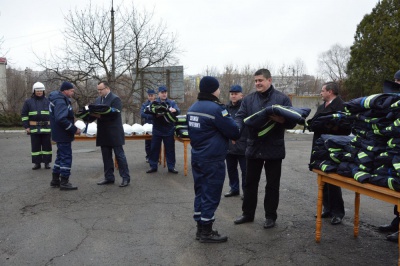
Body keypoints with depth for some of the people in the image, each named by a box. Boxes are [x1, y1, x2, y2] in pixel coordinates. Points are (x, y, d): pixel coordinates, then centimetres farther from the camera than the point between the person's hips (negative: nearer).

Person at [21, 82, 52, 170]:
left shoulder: (48, 101, 7)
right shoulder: (28, 102, 6)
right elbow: (24, 115, 6)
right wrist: (26, 126, -1)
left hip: (46, 128, 0)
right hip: (34, 128, 0)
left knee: (47, 145, 4)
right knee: (35, 146, 5)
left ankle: (47, 162, 12)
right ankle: (37, 163, 13)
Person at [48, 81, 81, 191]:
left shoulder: (61, 99, 13)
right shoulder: (60, 101, -19)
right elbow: (61, 119, -30)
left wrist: (72, 128, 12)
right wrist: (74, 129, -24)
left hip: (60, 134, 11)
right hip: (63, 135, -11)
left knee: (61, 156, 18)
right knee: (66, 157, -4)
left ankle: (55, 180, 26)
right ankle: (64, 182, 1)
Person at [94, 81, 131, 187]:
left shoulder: (115, 99, -9)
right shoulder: (98, 100, 13)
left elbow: (115, 114, -19)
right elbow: (96, 112, 11)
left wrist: (100, 116, -25)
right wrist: (92, 113, -11)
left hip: (114, 133, -7)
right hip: (103, 133, 7)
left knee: (119, 155, -1)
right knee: (106, 157, 11)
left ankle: (126, 178, 6)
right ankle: (109, 177, 21)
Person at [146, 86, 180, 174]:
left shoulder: (172, 102, 5)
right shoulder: (154, 103, 4)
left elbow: (178, 111, -10)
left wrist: (174, 110, -33)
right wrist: (155, 114, -28)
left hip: (169, 130, 0)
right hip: (157, 130, 0)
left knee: (170, 149, 6)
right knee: (154, 149, 7)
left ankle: (171, 167, 16)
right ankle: (153, 166, 18)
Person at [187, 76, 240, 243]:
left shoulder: (192, 108, 9)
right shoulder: (215, 108, -18)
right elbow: (233, 132, -13)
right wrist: (237, 135, 9)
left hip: (197, 157, 9)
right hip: (213, 160, -8)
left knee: (200, 192, 14)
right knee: (211, 195, 1)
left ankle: (200, 228, 23)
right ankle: (206, 232, 9)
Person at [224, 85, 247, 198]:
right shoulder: (227, 108, 8)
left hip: (243, 146, -6)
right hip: (229, 146, 6)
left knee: (245, 171, 7)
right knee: (231, 169, 17)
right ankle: (234, 189, 32)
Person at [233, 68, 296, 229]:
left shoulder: (282, 99, -3)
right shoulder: (249, 99, 5)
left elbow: (292, 122, -5)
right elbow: (240, 117, -4)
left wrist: (281, 120, -27)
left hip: (274, 148, -3)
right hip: (253, 147, 3)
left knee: (272, 185, 8)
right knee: (250, 182, 13)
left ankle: (270, 216, 23)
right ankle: (248, 213, 28)